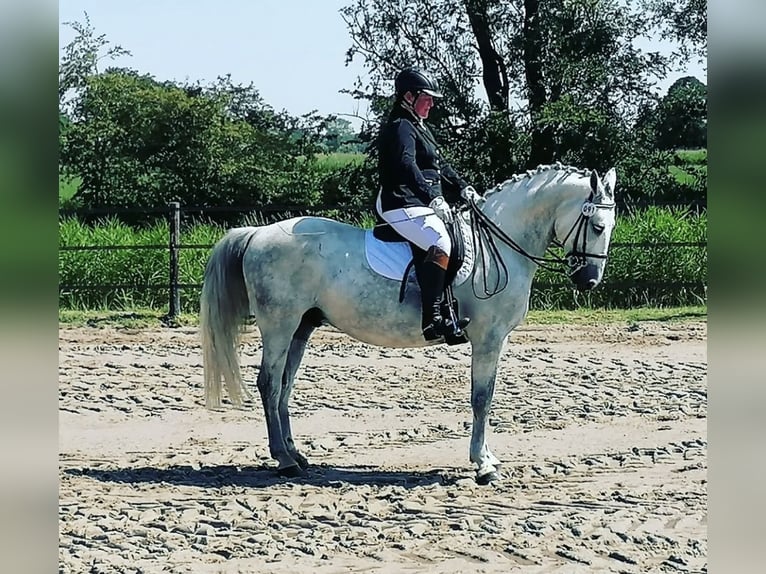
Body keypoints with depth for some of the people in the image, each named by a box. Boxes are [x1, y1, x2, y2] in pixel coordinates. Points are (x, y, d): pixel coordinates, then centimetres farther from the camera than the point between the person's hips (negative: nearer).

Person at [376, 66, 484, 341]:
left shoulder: (419, 127, 23)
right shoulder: (400, 127, -10)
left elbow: (440, 164, 28)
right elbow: (406, 166, -27)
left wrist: (463, 187, 13)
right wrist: (433, 198, -36)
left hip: (420, 204, 11)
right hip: (402, 206, -11)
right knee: (440, 243, -31)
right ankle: (432, 318, -38)